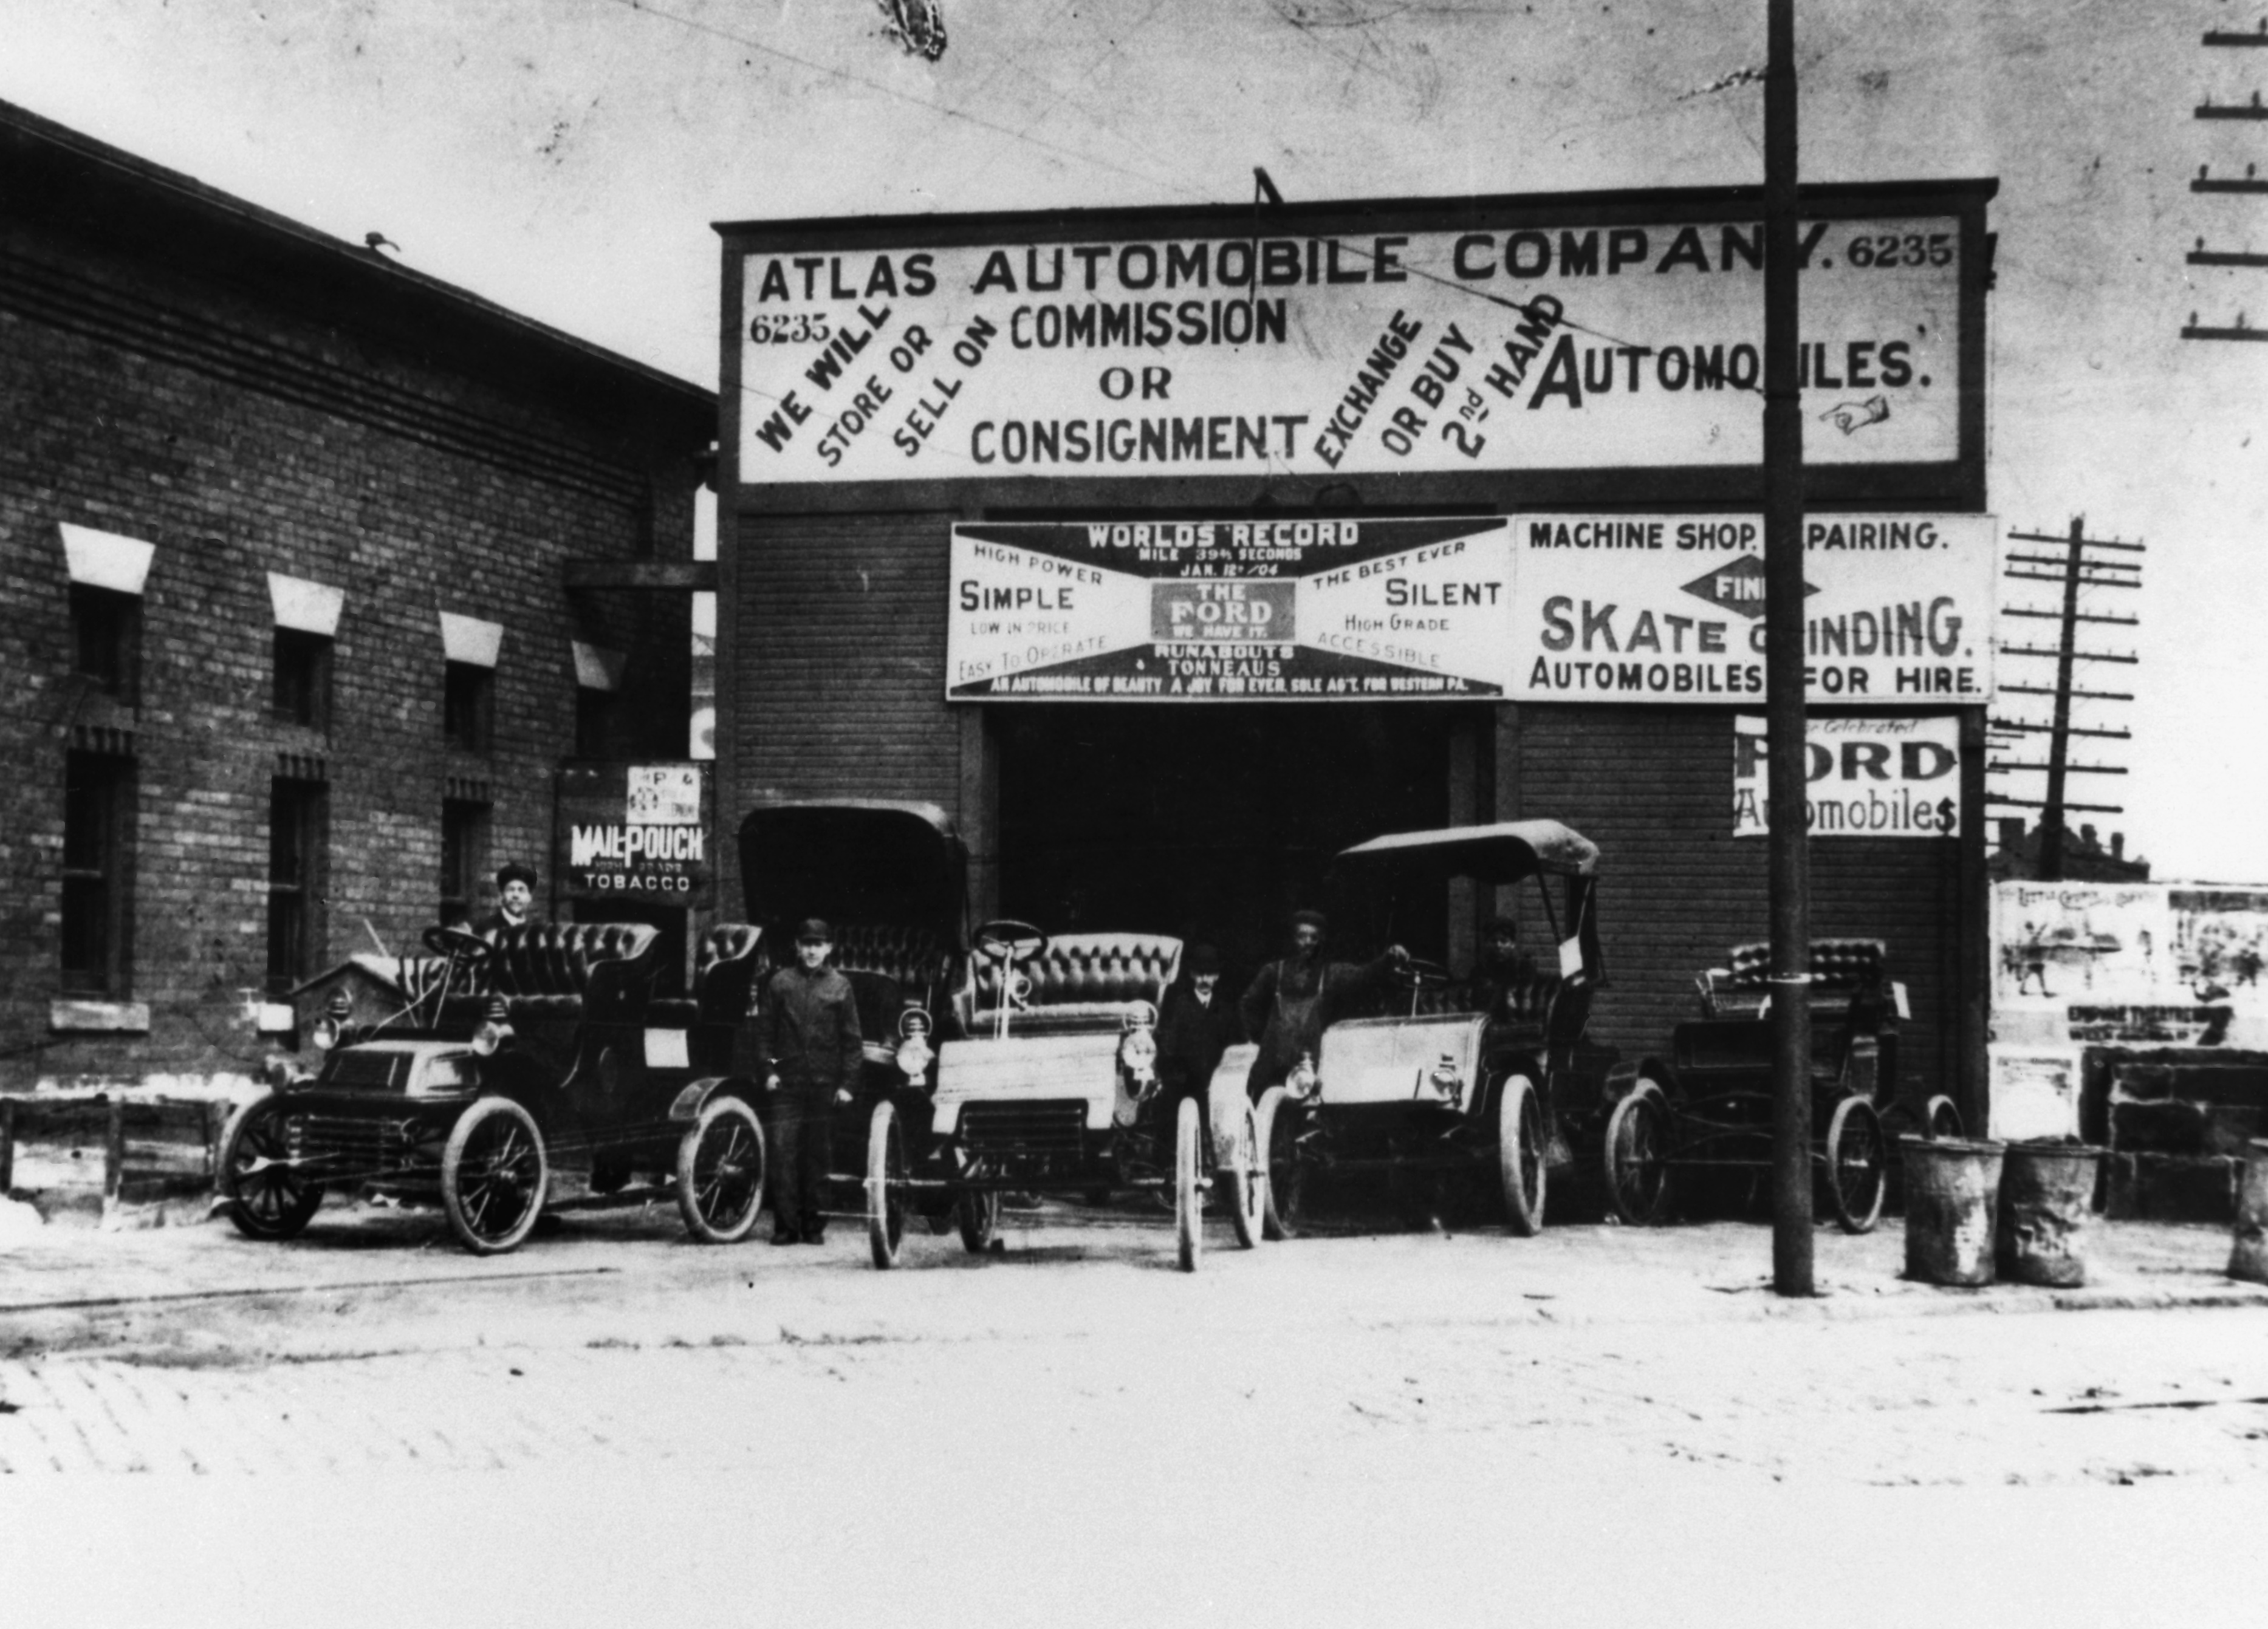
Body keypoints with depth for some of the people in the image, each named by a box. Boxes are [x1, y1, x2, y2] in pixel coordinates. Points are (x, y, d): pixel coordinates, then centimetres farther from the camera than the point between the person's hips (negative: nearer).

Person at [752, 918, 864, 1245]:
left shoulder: (840, 986, 5)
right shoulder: (779, 982, 7)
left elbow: (851, 1040, 6)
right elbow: (765, 1029, 9)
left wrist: (846, 1083, 0)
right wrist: (769, 1069, -1)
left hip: (824, 1086, 0)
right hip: (786, 1083, 0)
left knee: (818, 1157, 4)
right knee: (783, 1154, -6)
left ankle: (813, 1227, 11)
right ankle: (785, 1227, -2)